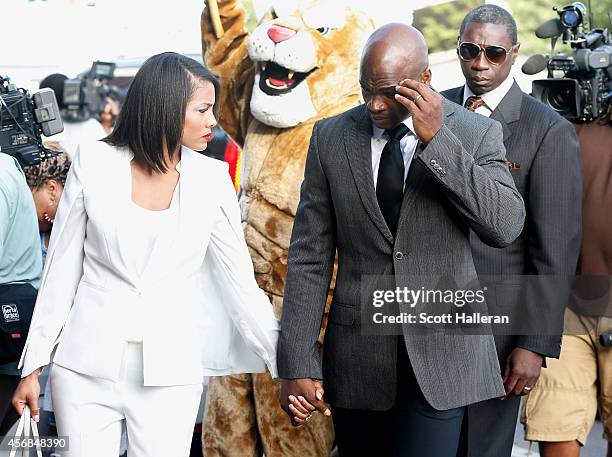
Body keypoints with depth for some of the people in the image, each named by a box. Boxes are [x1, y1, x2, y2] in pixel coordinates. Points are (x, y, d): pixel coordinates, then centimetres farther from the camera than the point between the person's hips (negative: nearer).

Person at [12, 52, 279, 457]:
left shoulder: (212, 179, 0)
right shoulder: (94, 164, -2)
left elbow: (241, 285, 1)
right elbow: (62, 271, 4)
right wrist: (34, 366, 5)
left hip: (170, 372, 1)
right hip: (89, 364, 0)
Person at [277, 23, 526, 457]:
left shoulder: (476, 133, -3)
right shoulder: (331, 137, 2)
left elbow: (506, 226, -16)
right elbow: (310, 255, 1)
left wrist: (436, 140, -21)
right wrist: (298, 364, -5)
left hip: (441, 354, -2)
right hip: (357, 352, 2)